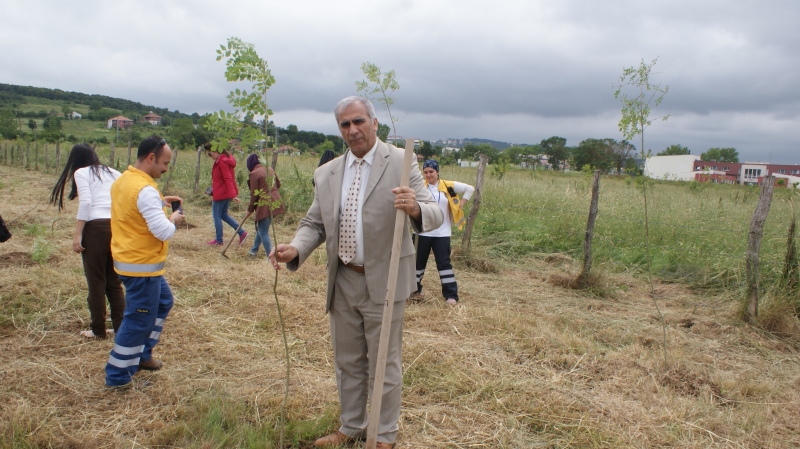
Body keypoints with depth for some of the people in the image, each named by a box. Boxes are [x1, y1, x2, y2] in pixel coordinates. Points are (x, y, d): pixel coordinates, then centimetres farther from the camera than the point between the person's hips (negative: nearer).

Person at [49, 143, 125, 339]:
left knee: (96, 282, 5)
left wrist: (77, 235, -10)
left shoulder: (81, 172, 5)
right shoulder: (113, 173, 19)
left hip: (96, 227, -5)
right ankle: (119, 327, 16)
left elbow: (86, 202, -10)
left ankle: (98, 330, 12)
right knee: (114, 281, 14)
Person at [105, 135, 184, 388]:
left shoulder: (123, 180, 7)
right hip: (142, 265, -10)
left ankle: (142, 354, 34)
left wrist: (160, 202, 14)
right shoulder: (145, 190, -24)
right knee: (139, 320, 2)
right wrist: (173, 219, -8)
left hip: (131, 259, 10)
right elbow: (164, 232, -28)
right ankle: (118, 376, 13)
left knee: (163, 301, 25)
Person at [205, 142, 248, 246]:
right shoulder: (225, 159, 10)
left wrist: (233, 194, -31)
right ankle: (242, 232, 12)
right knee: (224, 215, 18)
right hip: (226, 193, 10)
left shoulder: (222, 162, -20)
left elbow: (228, 179, -26)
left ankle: (218, 240, 13)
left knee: (217, 216, 3)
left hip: (221, 193, -10)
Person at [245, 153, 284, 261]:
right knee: (262, 228, 23)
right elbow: (278, 184, 21)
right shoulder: (270, 169, 11)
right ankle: (254, 250, 38)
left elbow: (254, 194, -9)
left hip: (265, 204, -8)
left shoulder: (254, 173, -10)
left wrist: (250, 208, 2)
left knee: (263, 232, 0)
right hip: (275, 202, 8)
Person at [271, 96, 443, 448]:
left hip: (383, 283, -5)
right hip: (342, 283, 5)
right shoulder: (326, 173, 5)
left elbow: (435, 215, -14)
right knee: (347, 362, 19)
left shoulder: (401, 162, -9)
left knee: (384, 365, 9)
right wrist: (296, 250, -13)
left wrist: (416, 209, -38)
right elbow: (314, 224, 8)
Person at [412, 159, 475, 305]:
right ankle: (415, 290, 27)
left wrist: (461, 205, 3)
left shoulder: (448, 186, -1)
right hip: (423, 232, 1)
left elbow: (470, 189, 9)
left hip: (442, 233, -1)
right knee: (418, 261, 11)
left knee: (444, 263, 0)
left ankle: (451, 294, 6)